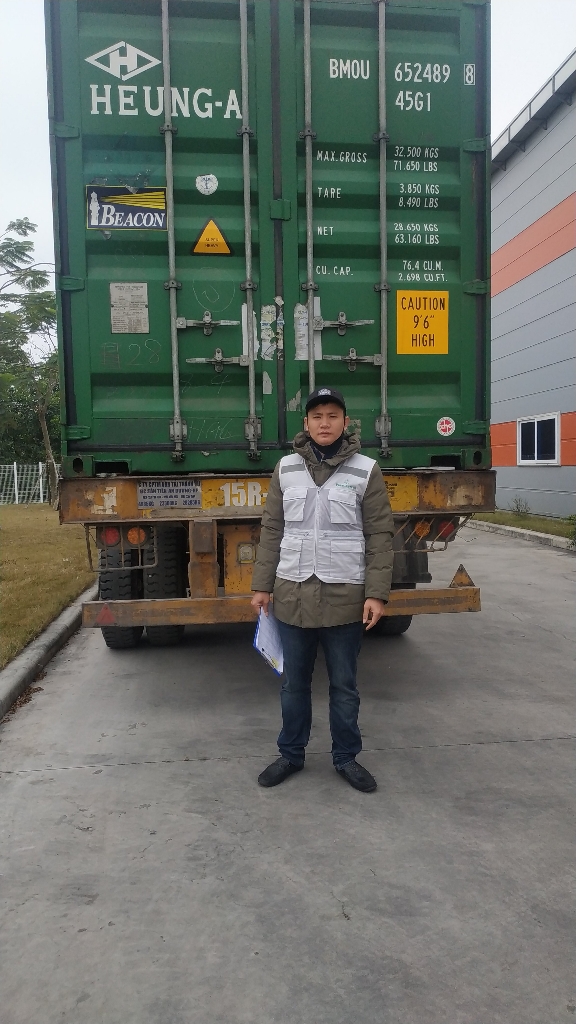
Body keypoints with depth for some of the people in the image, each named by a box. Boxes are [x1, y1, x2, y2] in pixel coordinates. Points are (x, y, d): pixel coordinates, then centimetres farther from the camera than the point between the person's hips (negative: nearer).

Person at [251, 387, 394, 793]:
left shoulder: (366, 470, -4)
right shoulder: (286, 469, 3)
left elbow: (380, 535, -3)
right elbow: (272, 530, 7)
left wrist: (377, 593, -9)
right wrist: (262, 585, 6)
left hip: (344, 596, -2)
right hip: (293, 594, 2)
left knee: (344, 686, 12)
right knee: (294, 683, 15)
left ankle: (346, 757, 31)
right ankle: (291, 754, 33)